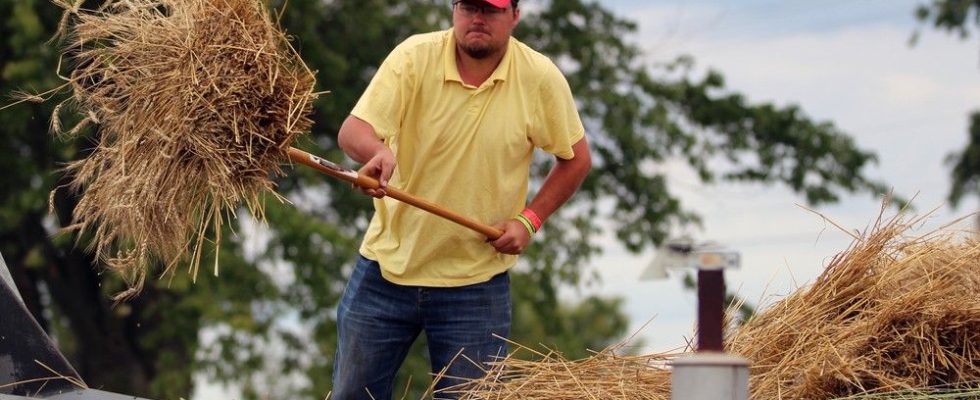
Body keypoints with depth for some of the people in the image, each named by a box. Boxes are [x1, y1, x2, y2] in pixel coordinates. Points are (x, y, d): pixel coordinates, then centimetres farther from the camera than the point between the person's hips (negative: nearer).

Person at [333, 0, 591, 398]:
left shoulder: (540, 78, -8)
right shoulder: (414, 56, -10)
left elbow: (576, 159, 6)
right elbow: (352, 130, -20)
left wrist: (530, 219, -7)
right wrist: (377, 152, -44)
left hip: (476, 283, -1)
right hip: (387, 265, 1)